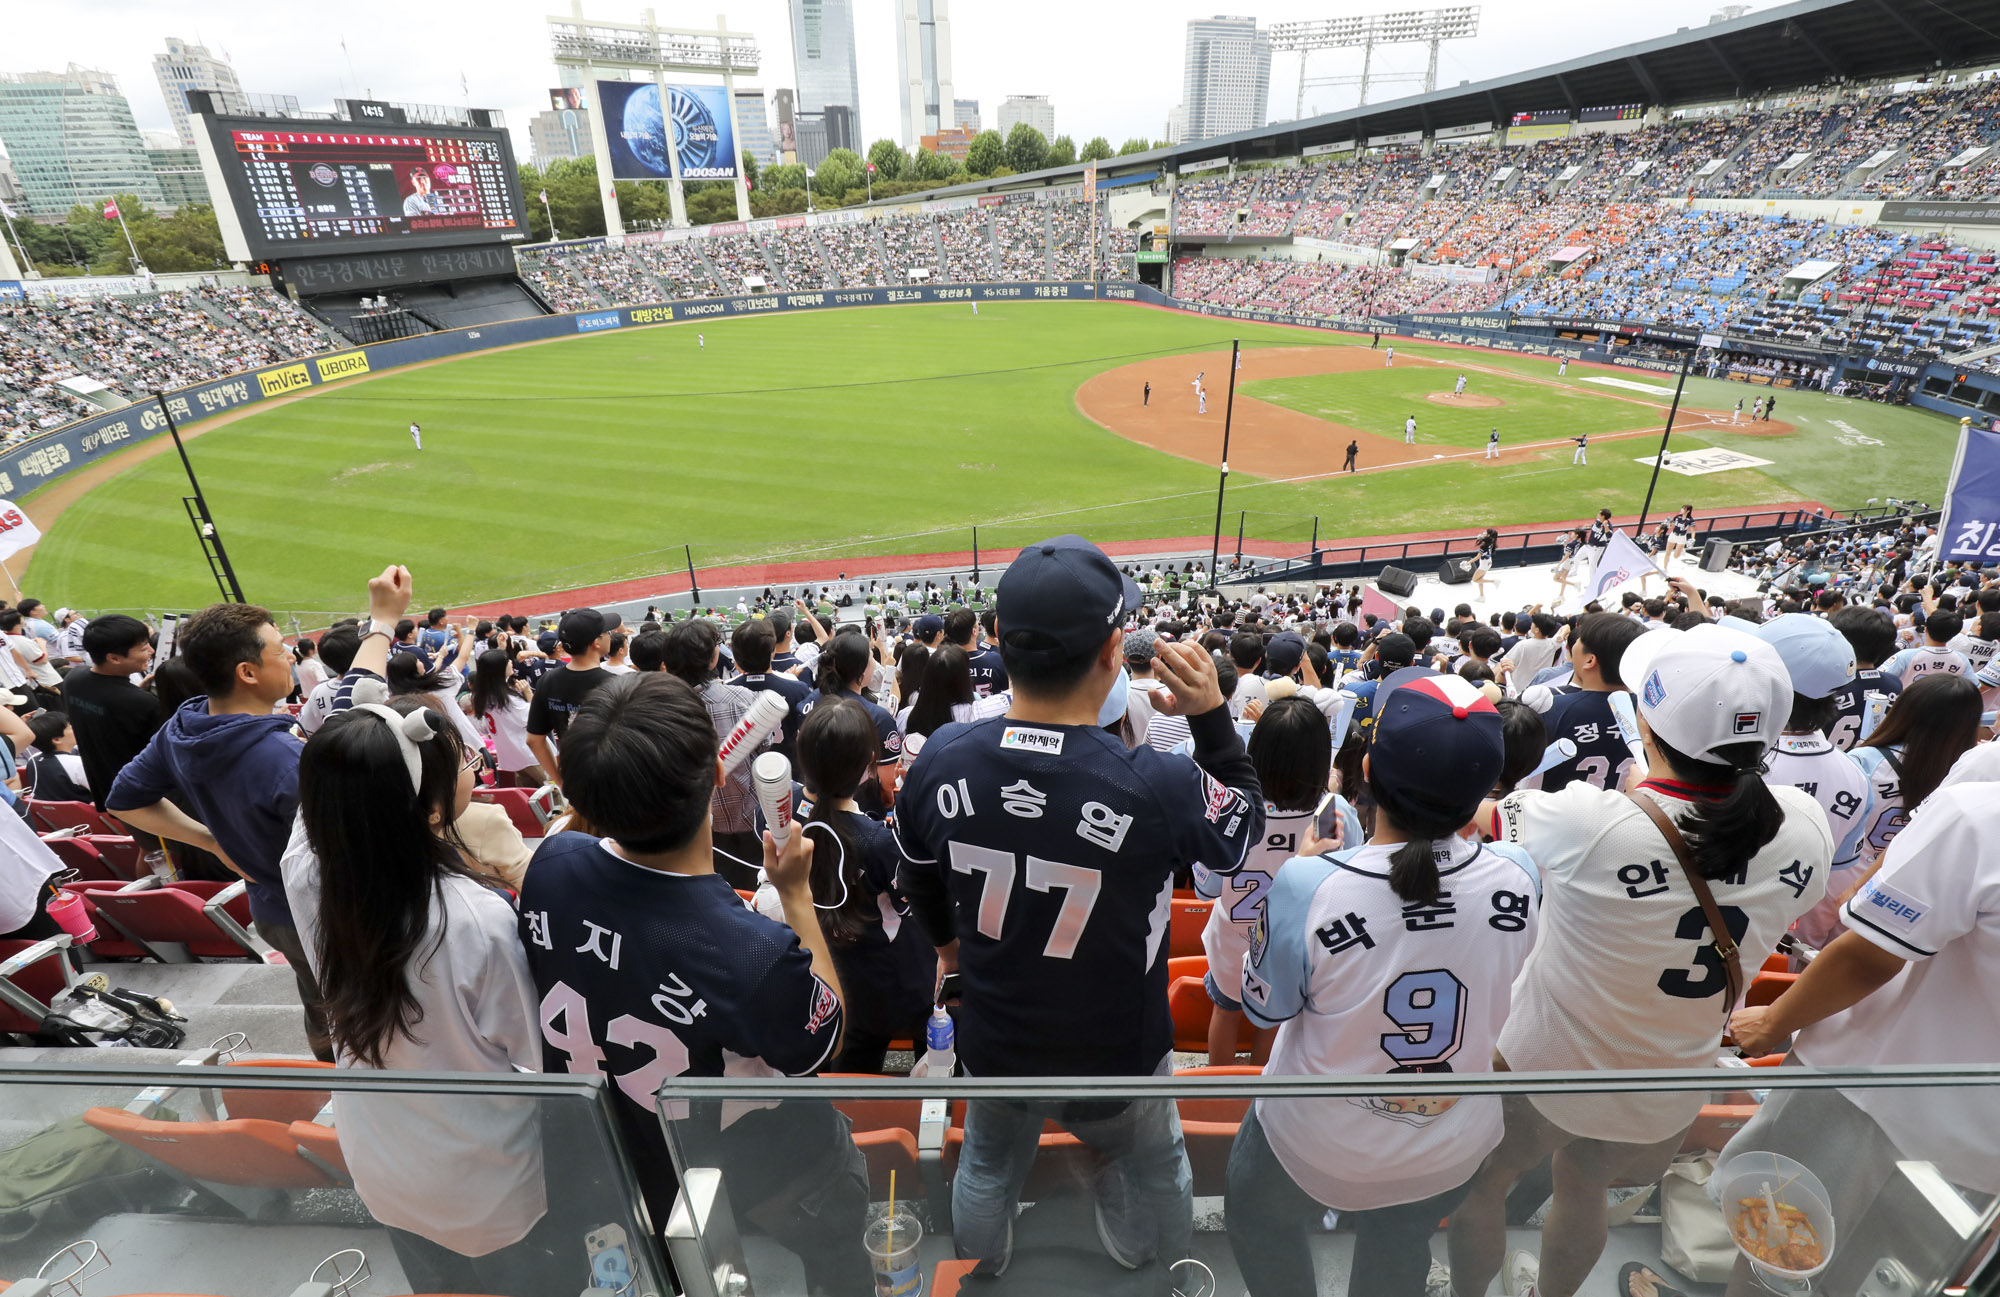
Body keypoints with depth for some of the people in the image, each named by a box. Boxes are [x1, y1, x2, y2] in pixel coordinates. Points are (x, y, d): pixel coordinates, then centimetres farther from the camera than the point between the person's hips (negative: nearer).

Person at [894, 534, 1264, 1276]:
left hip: (993, 1047, 3)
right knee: (1155, 1171, 29)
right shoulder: (1159, 787, -34)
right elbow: (1244, 828, -10)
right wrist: (1210, 716, -12)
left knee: (987, 1168, 32)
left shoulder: (939, 760, -22)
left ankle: (983, 1279, 59)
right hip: (1114, 1060, -3)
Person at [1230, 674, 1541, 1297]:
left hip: (1318, 1149, -3)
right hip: (1452, 1152, 4)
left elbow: (1264, 1007, -15)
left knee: (1256, 1224, 30)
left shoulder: (1308, 885, -35)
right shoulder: (1518, 876, -25)